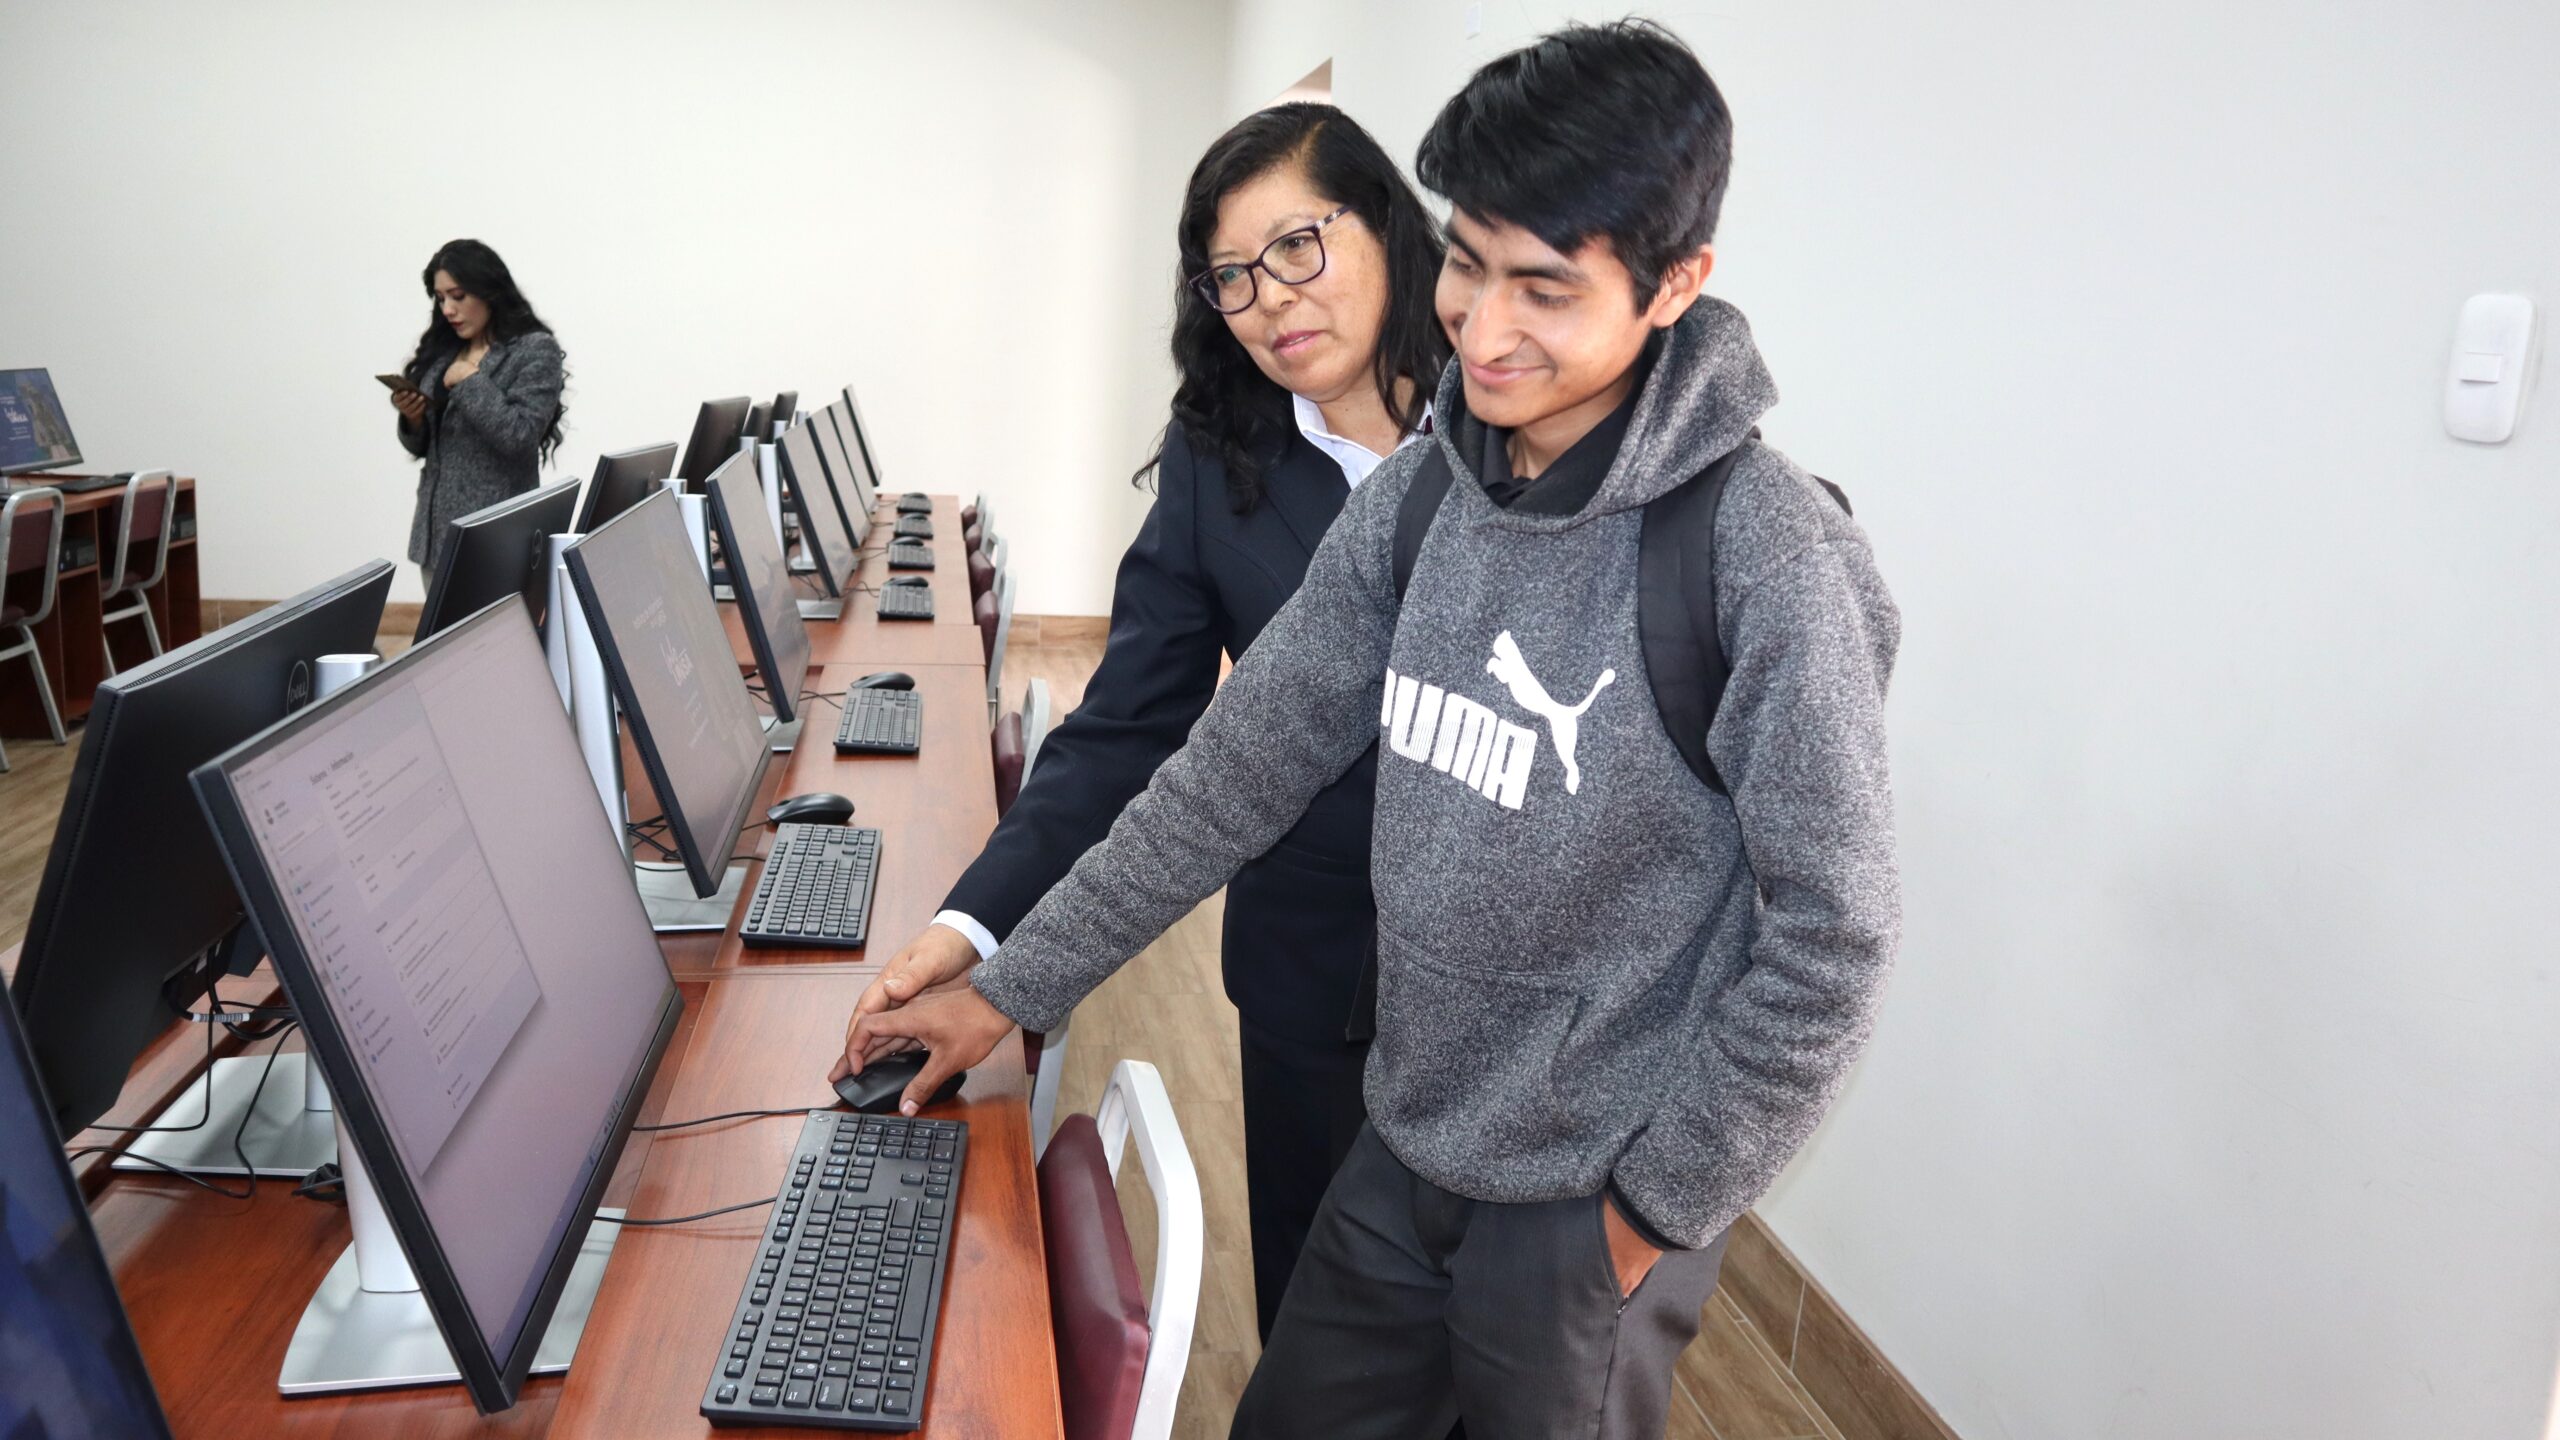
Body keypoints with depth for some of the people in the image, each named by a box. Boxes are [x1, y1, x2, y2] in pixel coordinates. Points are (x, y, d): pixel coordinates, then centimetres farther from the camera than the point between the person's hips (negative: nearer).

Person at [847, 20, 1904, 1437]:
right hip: (1402, 1152, 6)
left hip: (1585, 1210, -5)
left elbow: (1832, 938, -17)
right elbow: (1240, 762, 1)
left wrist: (1657, 1211, -12)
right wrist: (1008, 987, 3)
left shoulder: (1771, 562, -22)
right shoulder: (1419, 496, -3)